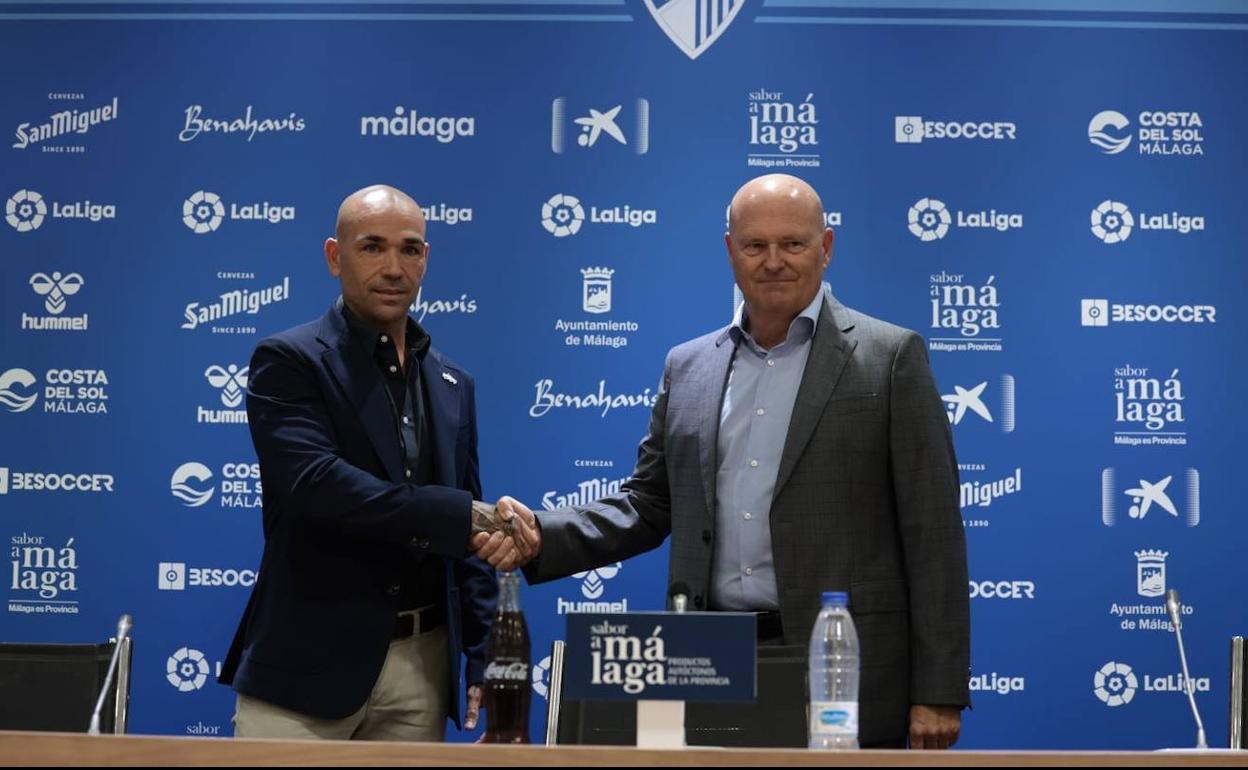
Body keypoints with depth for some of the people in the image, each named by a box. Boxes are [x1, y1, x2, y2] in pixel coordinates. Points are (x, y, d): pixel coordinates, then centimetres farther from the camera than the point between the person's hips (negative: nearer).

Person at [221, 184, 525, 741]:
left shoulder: (452, 385, 14)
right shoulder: (288, 361, -3)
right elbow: (315, 483, -20)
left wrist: (484, 661, 7)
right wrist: (463, 515, -21)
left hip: (423, 664, 5)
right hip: (310, 663, -5)